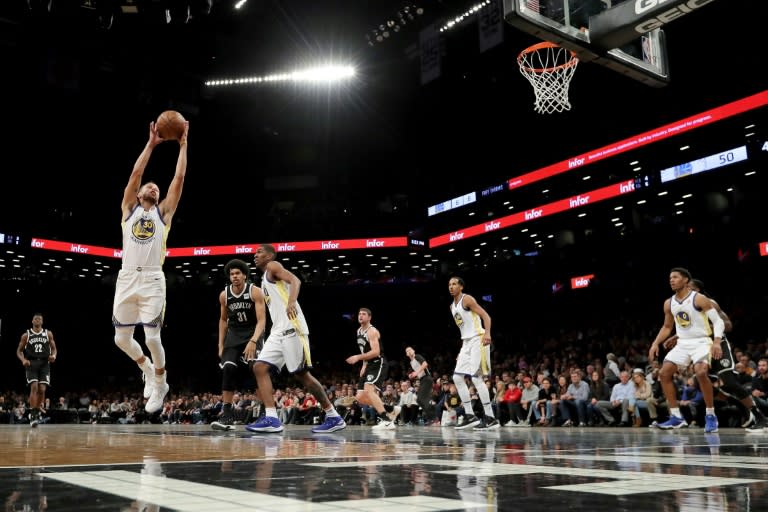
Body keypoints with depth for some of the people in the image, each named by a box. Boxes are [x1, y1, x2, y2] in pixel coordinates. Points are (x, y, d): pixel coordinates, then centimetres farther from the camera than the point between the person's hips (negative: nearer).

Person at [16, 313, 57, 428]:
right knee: (34, 387, -16)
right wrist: (23, 360, -9)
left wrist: (54, 356, -10)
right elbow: (19, 351, 10)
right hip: (31, 363, -1)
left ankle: (37, 412, 13)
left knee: (42, 389, -4)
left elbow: (54, 348, 13)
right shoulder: (26, 335, 6)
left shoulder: (48, 334, 8)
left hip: (44, 364, 1)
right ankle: (32, 415, -14)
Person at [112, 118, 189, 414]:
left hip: (152, 281, -2)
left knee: (152, 337, -9)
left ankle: (160, 384, 14)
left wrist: (183, 145, 9)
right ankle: (148, 370, 32)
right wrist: (151, 143, 9)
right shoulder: (129, 208, 15)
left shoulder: (163, 211, 12)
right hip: (126, 279, 2)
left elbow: (179, 177, 7)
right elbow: (136, 173, 7)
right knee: (122, 338, 4)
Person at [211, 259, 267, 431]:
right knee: (228, 368, -13)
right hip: (234, 334, 4)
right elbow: (223, 320, 11)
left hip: (253, 333, -4)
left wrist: (253, 341, -36)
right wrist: (221, 345, 8)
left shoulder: (255, 292, -17)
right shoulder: (224, 295, -3)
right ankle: (227, 415, -7)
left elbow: (261, 320, -22)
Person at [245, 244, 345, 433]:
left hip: (291, 328, -9)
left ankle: (334, 417, 2)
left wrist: (292, 302, -37)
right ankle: (271, 419, -9)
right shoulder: (265, 280, 28)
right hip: (279, 331, 9)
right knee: (259, 368, -2)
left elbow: (295, 280, -16)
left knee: (302, 374, -7)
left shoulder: (273, 266, 2)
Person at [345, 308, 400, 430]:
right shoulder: (359, 331, 15)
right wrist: (364, 365, 16)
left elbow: (375, 352, -25)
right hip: (369, 365, 10)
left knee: (369, 390, -29)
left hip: (378, 364, -10)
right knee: (360, 397, 4)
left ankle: (387, 421, -31)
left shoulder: (372, 331, -15)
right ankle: (391, 410, 15)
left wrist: (358, 357, -29)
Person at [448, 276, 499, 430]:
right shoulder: (452, 306, 19)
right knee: (457, 377, 4)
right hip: (466, 342, 9)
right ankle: (470, 416, 7)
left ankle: (491, 418, -8)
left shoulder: (467, 299, -7)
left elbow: (486, 316, -15)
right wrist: (462, 350, 23)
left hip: (477, 340, -9)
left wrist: (487, 333, -32)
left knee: (476, 378, -13)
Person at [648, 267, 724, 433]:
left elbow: (718, 321, -15)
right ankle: (676, 417, 4)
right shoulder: (669, 303, 6)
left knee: (701, 373, -30)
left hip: (701, 342, -7)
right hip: (682, 343, 7)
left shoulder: (699, 299, -13)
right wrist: (656, 343, 5)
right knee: (664, 374, -3)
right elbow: (667, 327, 19)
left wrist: (717, 341, -30)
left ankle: (710, 416, -13)